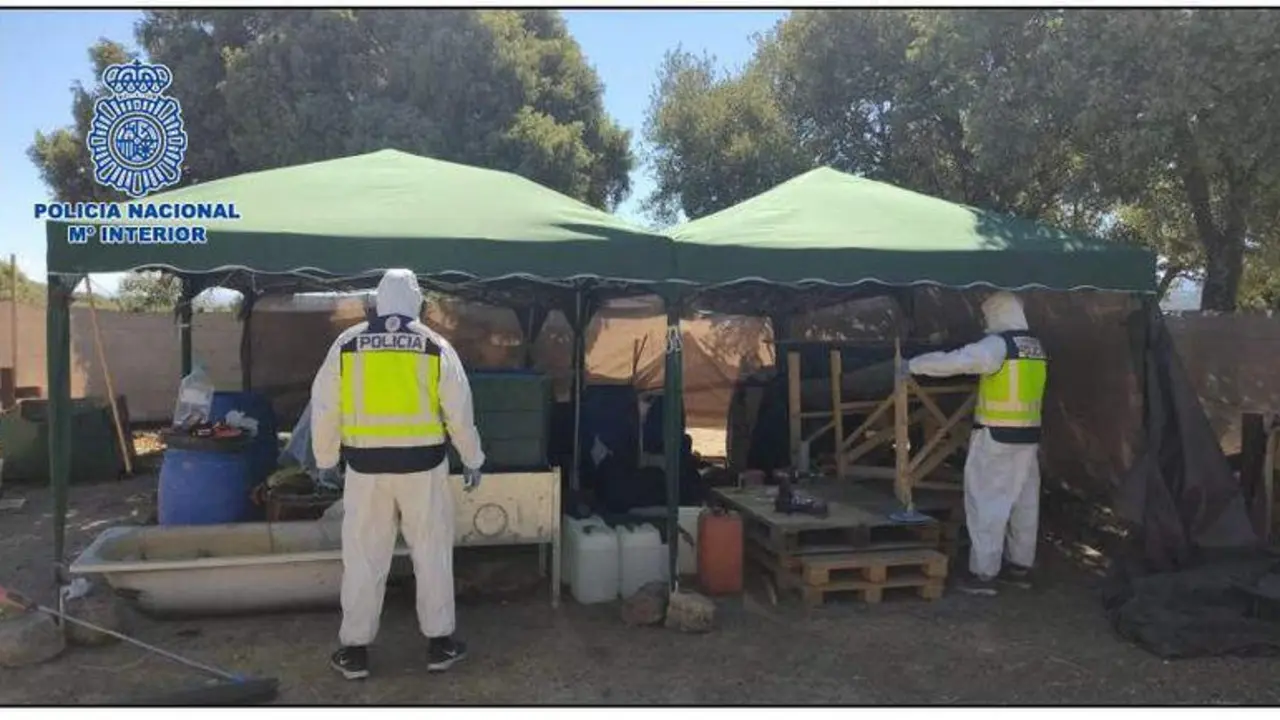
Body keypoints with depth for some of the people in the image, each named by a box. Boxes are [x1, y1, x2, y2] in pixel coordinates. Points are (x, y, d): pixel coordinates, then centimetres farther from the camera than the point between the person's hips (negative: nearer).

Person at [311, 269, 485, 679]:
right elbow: (459, 412, 0)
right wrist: (472, 460, 12)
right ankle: (439, 644, 19)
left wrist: (325, 461, 15)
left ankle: (355, 651, 18)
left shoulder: (347, 345, 0)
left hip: (366, 465, 1)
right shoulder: (436, 347, -2)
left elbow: (324, 409, 3)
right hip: (423, 464, 0)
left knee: (364, 558, 10)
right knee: (433, 554, 11)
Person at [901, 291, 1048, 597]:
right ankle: (1020, 567, 24)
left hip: (997, 437, -8)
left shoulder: (998, 345, -14)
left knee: (987, 503, -3)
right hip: (1028, 435, 8)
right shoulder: (1037, 348, 11)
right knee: (1024, 503, 14)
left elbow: (953, 361, -22)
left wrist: (913, 365, -11)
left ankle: (983, 573, -1)